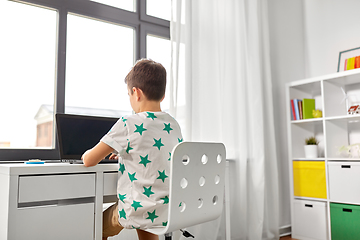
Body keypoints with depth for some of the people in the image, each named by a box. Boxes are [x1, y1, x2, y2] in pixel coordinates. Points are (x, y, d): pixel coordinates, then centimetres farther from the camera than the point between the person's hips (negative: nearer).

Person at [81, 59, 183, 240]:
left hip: (139, 214, -6)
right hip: (173, 212, 6)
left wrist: (86, 154, 11)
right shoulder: (174, 125, 2)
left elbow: (89, 160, -12)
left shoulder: (128, 124, -17)